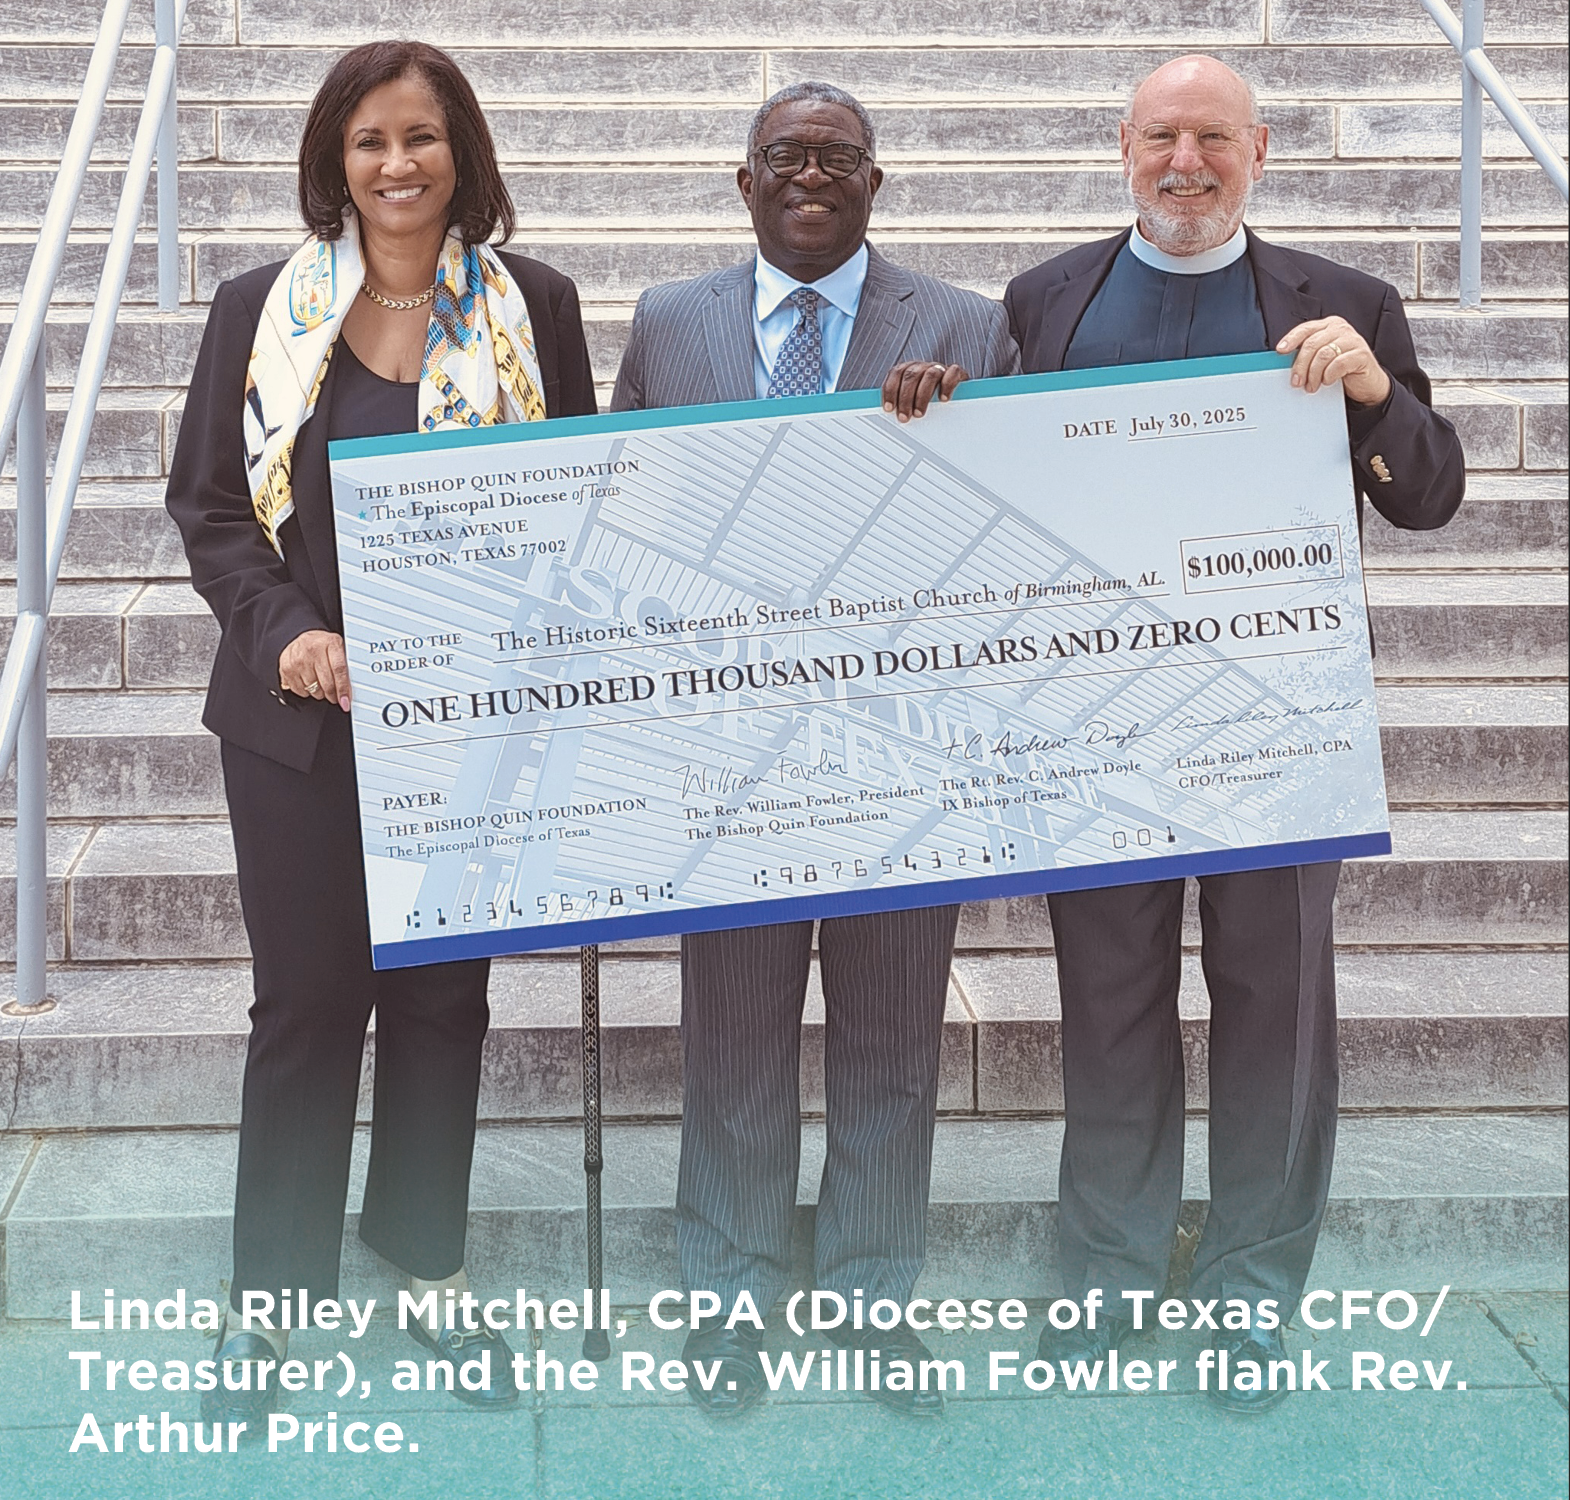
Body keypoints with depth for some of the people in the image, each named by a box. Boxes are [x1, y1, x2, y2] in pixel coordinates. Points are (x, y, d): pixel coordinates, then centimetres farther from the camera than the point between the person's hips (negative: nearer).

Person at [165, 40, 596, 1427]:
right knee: (306, 1000, 3)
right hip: (304, 716, 0)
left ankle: (429, 1272, 28)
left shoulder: (533, 308, 2)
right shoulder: (263, 310, 2)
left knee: (442, 995, 11)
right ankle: (270, 1301, 17)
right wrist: (285, 632, -13)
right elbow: (207, 502, 4)